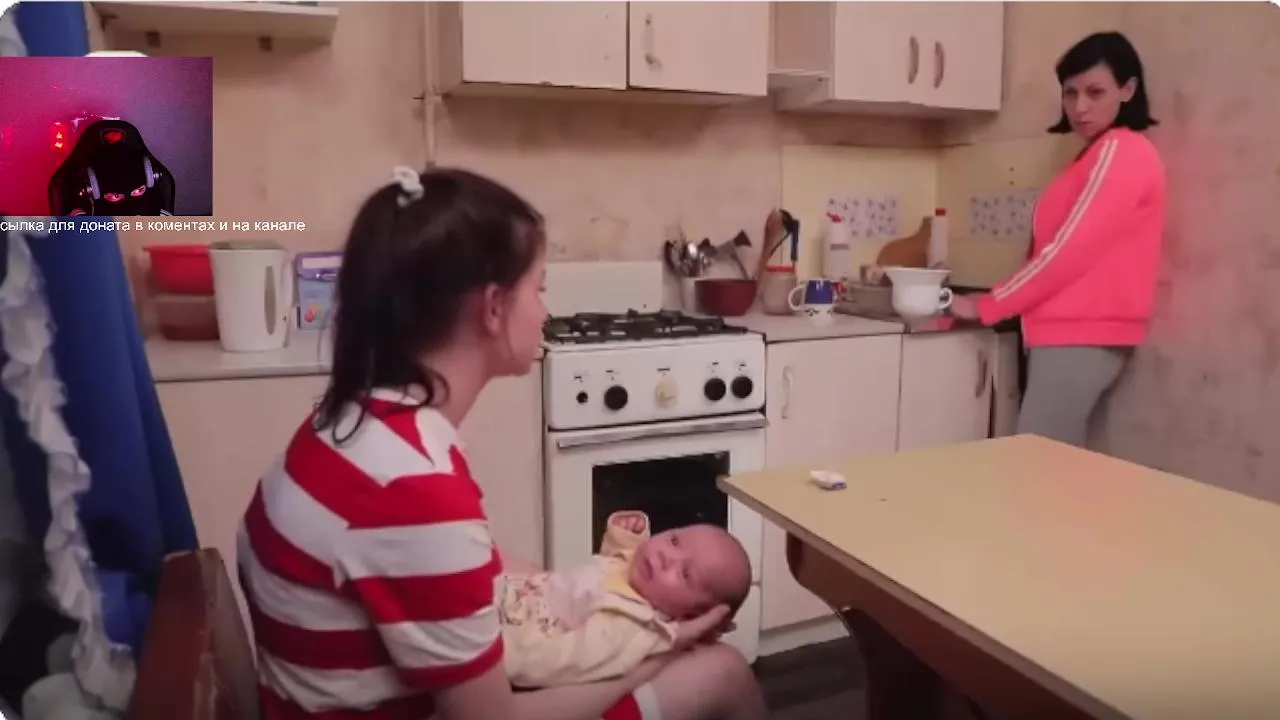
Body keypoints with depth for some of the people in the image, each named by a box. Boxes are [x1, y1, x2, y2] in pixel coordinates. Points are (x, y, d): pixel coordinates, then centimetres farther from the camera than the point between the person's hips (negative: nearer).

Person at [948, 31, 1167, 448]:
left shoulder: (1120, 152, -9)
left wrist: (988, 306, -8)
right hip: (1073, 337, 9)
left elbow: (1067, 251, -15)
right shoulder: (1102, 155, 21)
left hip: (1080, 340, -9)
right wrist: (1003, 302, 8)